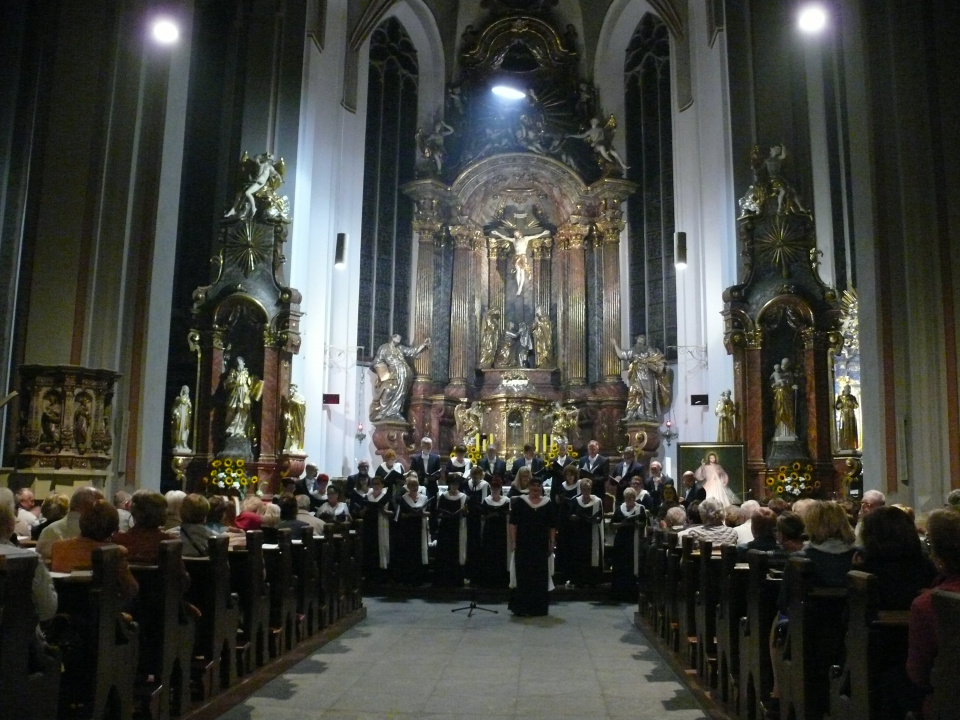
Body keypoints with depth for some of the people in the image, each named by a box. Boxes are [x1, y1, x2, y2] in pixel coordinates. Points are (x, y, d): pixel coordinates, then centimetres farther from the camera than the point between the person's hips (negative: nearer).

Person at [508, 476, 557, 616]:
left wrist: (552, 543, 2)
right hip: (523, 544, -2)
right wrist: (513, 541, -8)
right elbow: (513, 523, -2)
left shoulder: (548, 504, 5)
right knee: (523, 575, -1)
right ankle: (521, 607, 6)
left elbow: (552, 526, 8)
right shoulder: (520, 501, -1)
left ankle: (538, 607, 16)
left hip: (541, 545, 2)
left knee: (540, 576, 5)